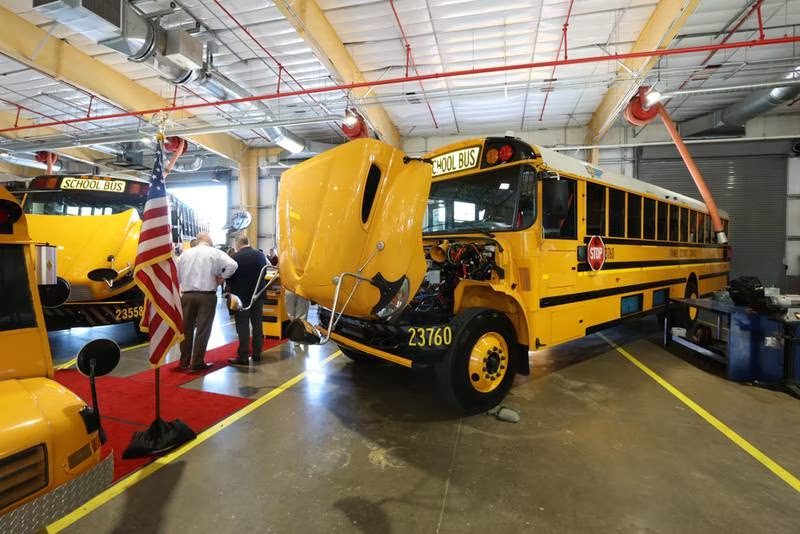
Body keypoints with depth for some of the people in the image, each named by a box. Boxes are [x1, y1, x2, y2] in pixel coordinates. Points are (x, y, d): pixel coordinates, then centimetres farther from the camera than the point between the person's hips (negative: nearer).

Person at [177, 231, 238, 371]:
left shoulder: (184, 253, 9)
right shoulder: (215, 253, -3)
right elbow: (232, 265, -17)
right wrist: (222, 277, -5)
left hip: (187, 295, 4)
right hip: (207, 296, -4)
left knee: (186, 328, 14)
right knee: (203, 330, 3)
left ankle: (184, 361, 22)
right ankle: (197, 363, 7)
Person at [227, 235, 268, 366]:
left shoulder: (235, 257, -14)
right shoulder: (261, 255, 2)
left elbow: (229, 277, -8)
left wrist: (231, 291, 9)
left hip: (242, 296, -5)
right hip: (258, 295, 5)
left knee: (243, 327, 2)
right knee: (257, 325, 12)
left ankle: (243, 356, 6)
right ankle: (257, 354, 21)